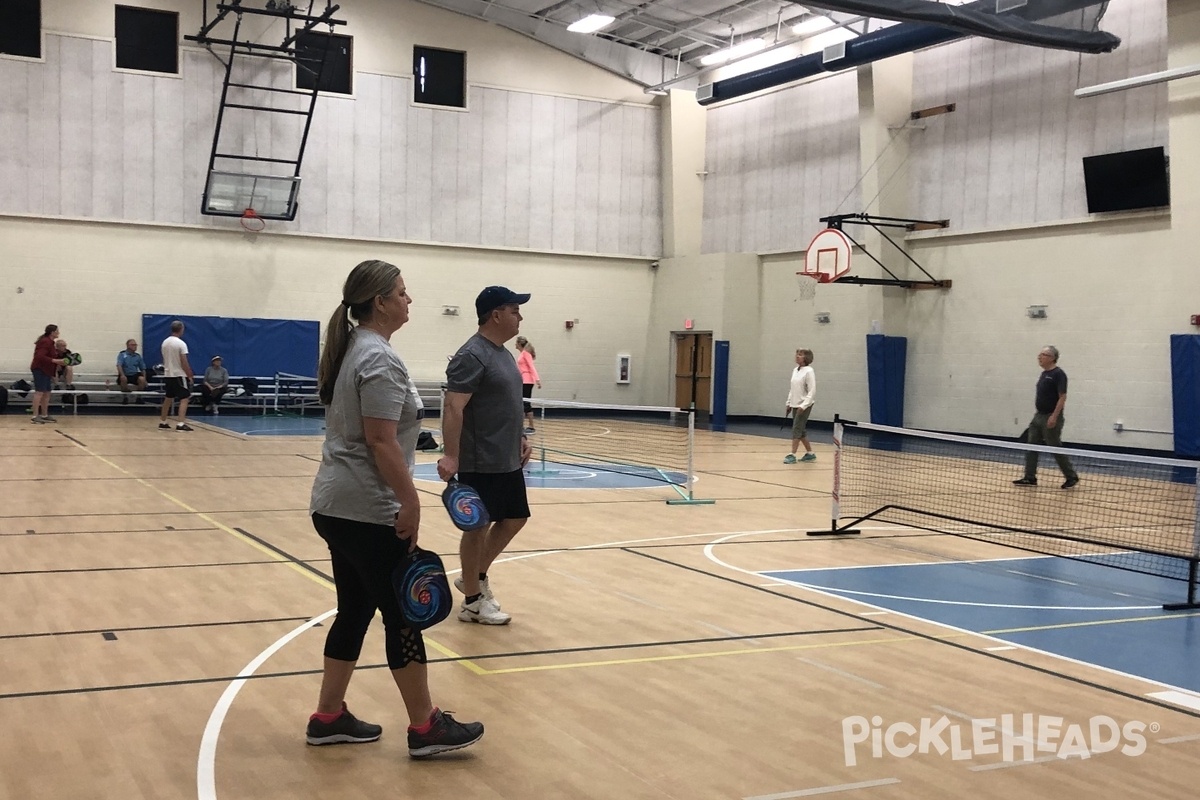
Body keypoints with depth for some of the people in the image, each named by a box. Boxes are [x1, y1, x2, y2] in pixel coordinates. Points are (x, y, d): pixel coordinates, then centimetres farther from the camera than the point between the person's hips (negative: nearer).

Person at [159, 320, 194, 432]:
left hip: (168, 374, 8)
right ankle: (181, 424, -16)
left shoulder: (165, 342, 7)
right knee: (184, 398, -6)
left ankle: (162, 422, 23)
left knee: (168, 398, 18)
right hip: (179, 375, -8)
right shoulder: (181, 343, -14)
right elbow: (184, 362, -16)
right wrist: (190, 376, -9)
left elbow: (164, 360, 15)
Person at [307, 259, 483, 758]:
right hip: (367, 513, -10)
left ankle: (329, 717, 22)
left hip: (338, 506, 10)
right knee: (402, 615, -1)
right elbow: (381, 441, -22)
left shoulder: (352, 350, 13)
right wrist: (411, 502, -18)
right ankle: (426, 728, 9)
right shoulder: (379, 359, -17)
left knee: (356, 610, 15)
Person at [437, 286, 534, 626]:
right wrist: (450, 456, -29)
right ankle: (473, 601, 12)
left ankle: (475, 577, 32)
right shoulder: (472, 356, -17)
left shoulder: (503, 353, 13)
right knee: (478, 526, 0)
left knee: (514, 519, 16)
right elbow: (453, 408, -23)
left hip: (508, 461, 10)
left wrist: (521, 437, 18)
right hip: (480, 463, -10)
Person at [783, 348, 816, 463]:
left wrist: (803, 405, -21)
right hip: (795, 405, 8)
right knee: (801, 430, 11)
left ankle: (792, 455, -8)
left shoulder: (809, 371, -13)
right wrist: (788, 403, 14)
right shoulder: (795, 370, 10)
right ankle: (810, 453, 21)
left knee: (797, 429, -10)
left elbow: (812, 391, -16)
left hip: (804, 406, -8)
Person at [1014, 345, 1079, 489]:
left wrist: (1054, 416, -24)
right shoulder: (1044, 373, 12)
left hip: (1051, 418, -9)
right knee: (1031, 447, 5)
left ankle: (1072, 476, 11)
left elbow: (1062, 397, -19)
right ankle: (1030, 478, 9)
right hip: (1038, 416, 9)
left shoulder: (1058, 374, -15)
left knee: (1056, 449, -2)